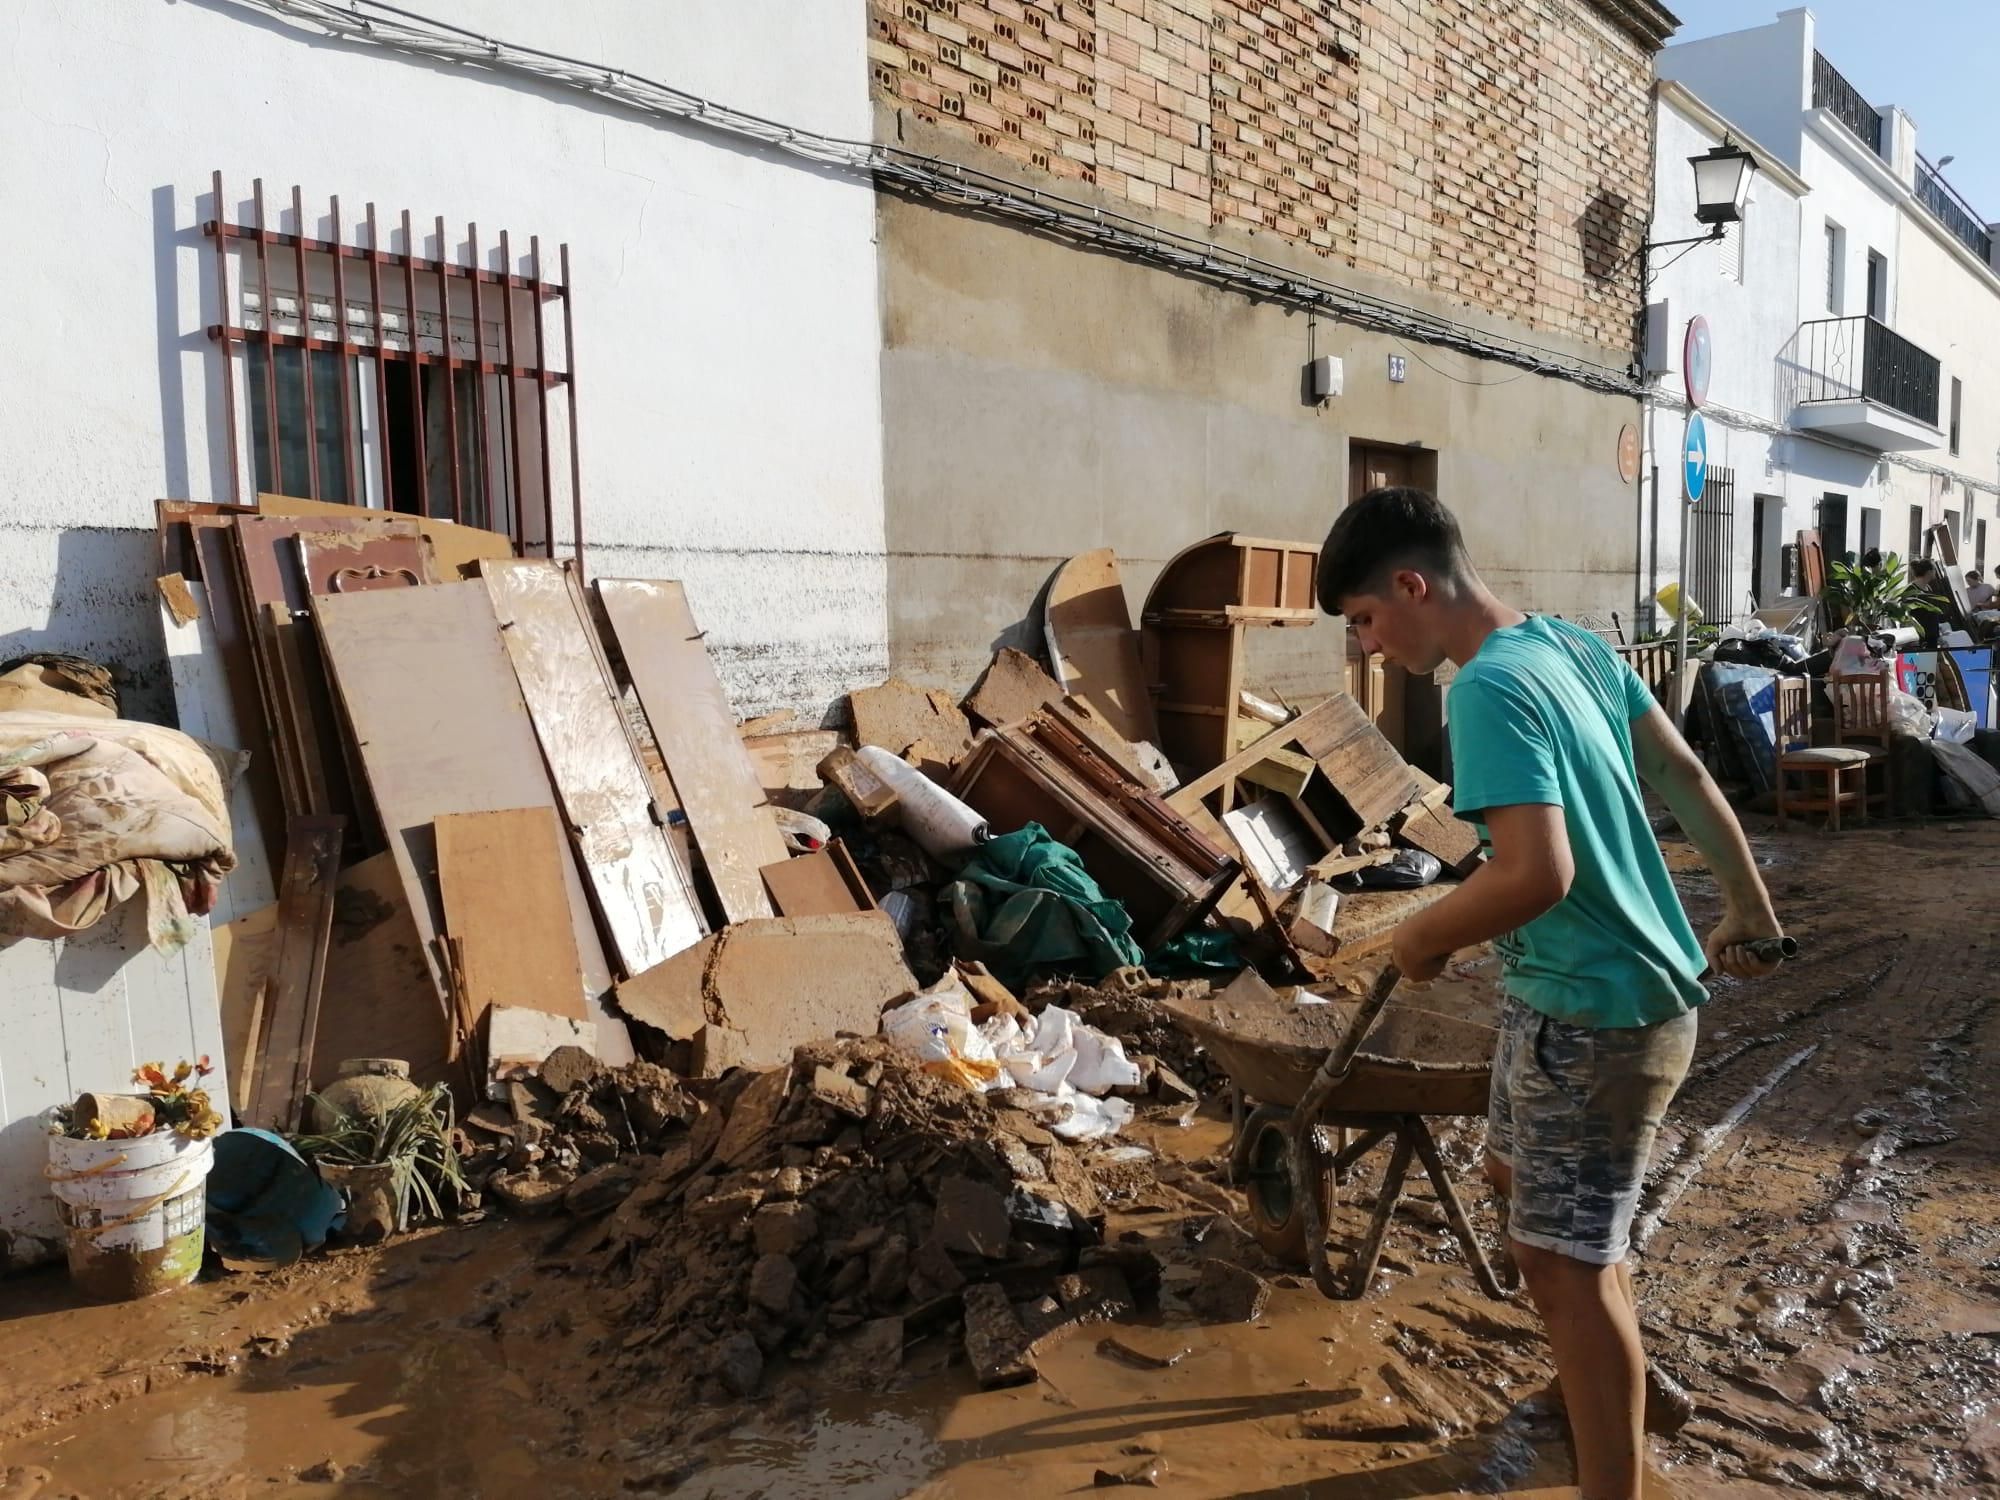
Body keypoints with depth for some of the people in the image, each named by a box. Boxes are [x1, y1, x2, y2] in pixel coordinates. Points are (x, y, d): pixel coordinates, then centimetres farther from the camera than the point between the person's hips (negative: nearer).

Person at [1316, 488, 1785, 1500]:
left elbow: (1538, 873, -32)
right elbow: (1686, 779, 12)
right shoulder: (1574, 645, 4)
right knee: (1515, 1176, 25)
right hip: (1586, 993, 10)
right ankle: (1611, 1384, 46)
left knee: (1564, 1258, 0)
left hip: (1594, 1014, -10)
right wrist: (1749, 909, 21)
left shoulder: (1489, 689, -24)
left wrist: (1423, 937, -15)